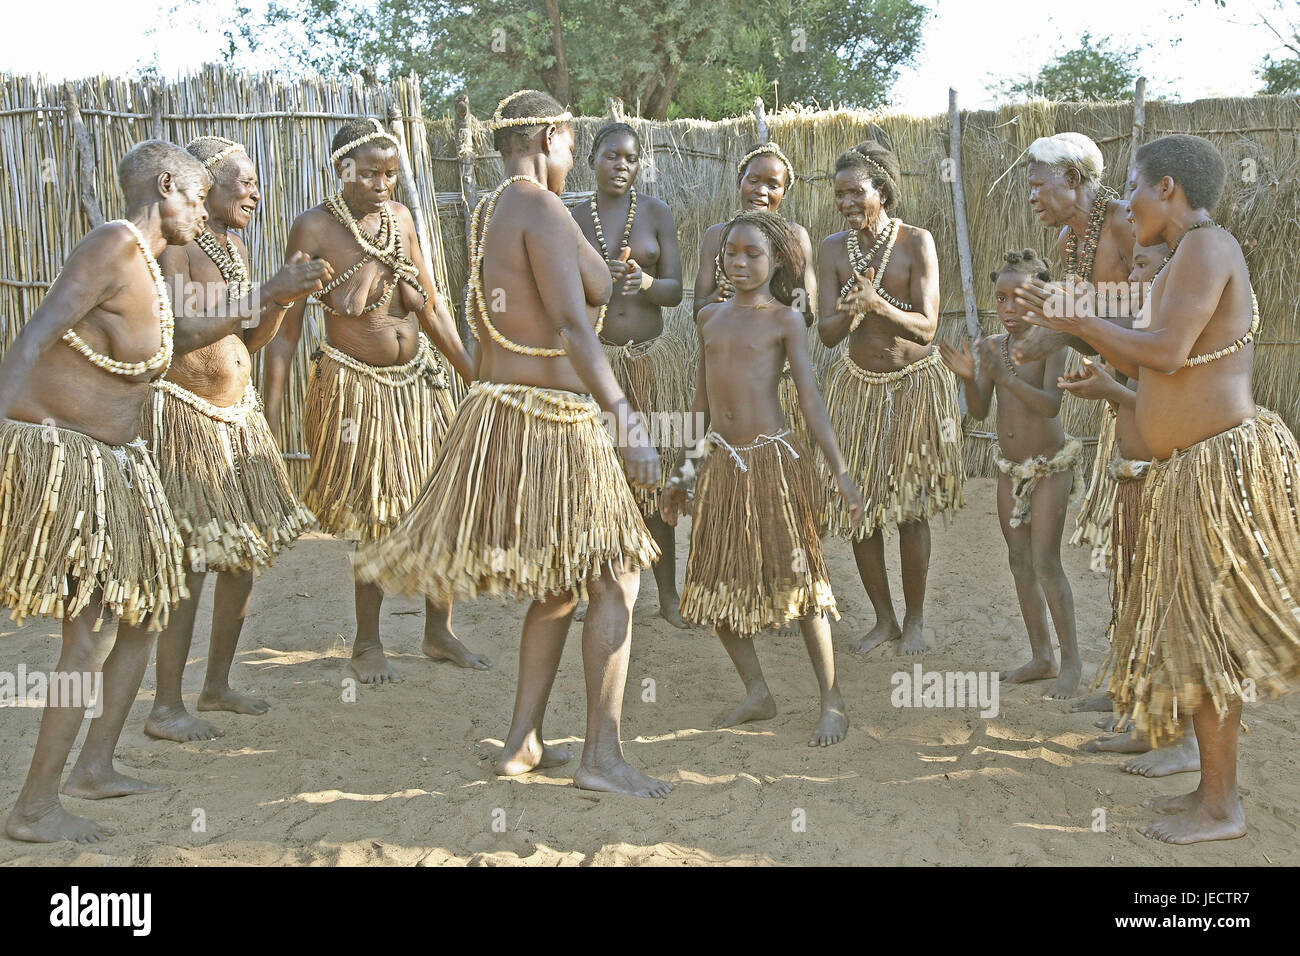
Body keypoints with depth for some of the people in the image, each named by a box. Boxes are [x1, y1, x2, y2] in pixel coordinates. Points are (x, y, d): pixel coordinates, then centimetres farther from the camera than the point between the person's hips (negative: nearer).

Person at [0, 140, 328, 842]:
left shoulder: (143, 262, 12)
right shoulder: (114, 244, -16)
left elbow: (178, 337, 28)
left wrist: (272, 298, 29)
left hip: (112, 461, 10)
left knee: (145, 606, 16)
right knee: (94, 633, -10)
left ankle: (95, 766, 27)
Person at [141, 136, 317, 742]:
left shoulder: (233, 245, 14)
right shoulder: (176, 245, -12)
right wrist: (265, 292, -22)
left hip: (237, 414, 9)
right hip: (185, 413, -9)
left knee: (246, 553, 11)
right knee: (190, 561, -9)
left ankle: (217, 686, 25)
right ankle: (166, 708, 1)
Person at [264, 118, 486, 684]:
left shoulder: (401, 218, 5)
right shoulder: (315, 228, -10)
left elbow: (432, 306, 13)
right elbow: (286, 325, -10)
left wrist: (477, 375, 12)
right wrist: (270, 413, -13)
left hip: (418, 382, 5)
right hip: (356, 390, -5)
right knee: (376, 521, 0)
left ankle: (439, 633, 23)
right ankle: (367, 647, 19)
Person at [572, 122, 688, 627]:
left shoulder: (656, 212, 4)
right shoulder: (574, 219, 4)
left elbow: (675, 290, -1)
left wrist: (646, 282, -22)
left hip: (653, 357, 0)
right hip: (595, 359, 0)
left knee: (655, 476, 3)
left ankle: (668, 593, 13)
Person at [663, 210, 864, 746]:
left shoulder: (785, 320, -1)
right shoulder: (710, 317, 13)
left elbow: (810, 399, -6)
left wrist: (840, 472, -13)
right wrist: (680, 476, 20)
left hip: (775, 460, -5)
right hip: (722, 463, 6)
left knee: (797, 578, -4)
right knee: (715, 584, 6)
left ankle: (832, 703, 5)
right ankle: (757, 694, 21)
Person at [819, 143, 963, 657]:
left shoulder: (916, 242, -11)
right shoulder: (833, 248, -2)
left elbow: (926, 328, -17)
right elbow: (827, 334, -8)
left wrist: (878, 305, -35)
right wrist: (848, 311, -30)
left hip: (915, 384, -3)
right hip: (858, 385, 3)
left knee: (911, 509, 2)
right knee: (858, 505, 3)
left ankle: (914, 619, 19)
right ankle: (884, 618, 18)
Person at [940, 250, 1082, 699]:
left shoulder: (1051, 342, -15)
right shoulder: (992, 346, 0)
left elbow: (1051, 405, -27)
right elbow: (979, 411, -4)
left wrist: (1004, 377, -37)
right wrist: (968, 377, -23)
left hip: (1051, 464, -6)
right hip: (1010, 466, 6)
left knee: (1045, 563, -9)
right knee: (1019, 561, 10)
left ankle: (1072, 660, 5)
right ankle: (1042, 658, 20)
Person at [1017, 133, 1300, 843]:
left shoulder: (1206, 247, -15)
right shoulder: (1189, 259, 16)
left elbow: (1163, 353, -24)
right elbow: (1141, 364, 17)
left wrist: (1080, 321, -13)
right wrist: (1070, 327, 17)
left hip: (1219, 466, -10)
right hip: (1193, 468, 10)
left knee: (1203, 632, -3)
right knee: (1198, 632, 15)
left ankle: (1220, 808, 8)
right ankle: (1214, 788, 25)